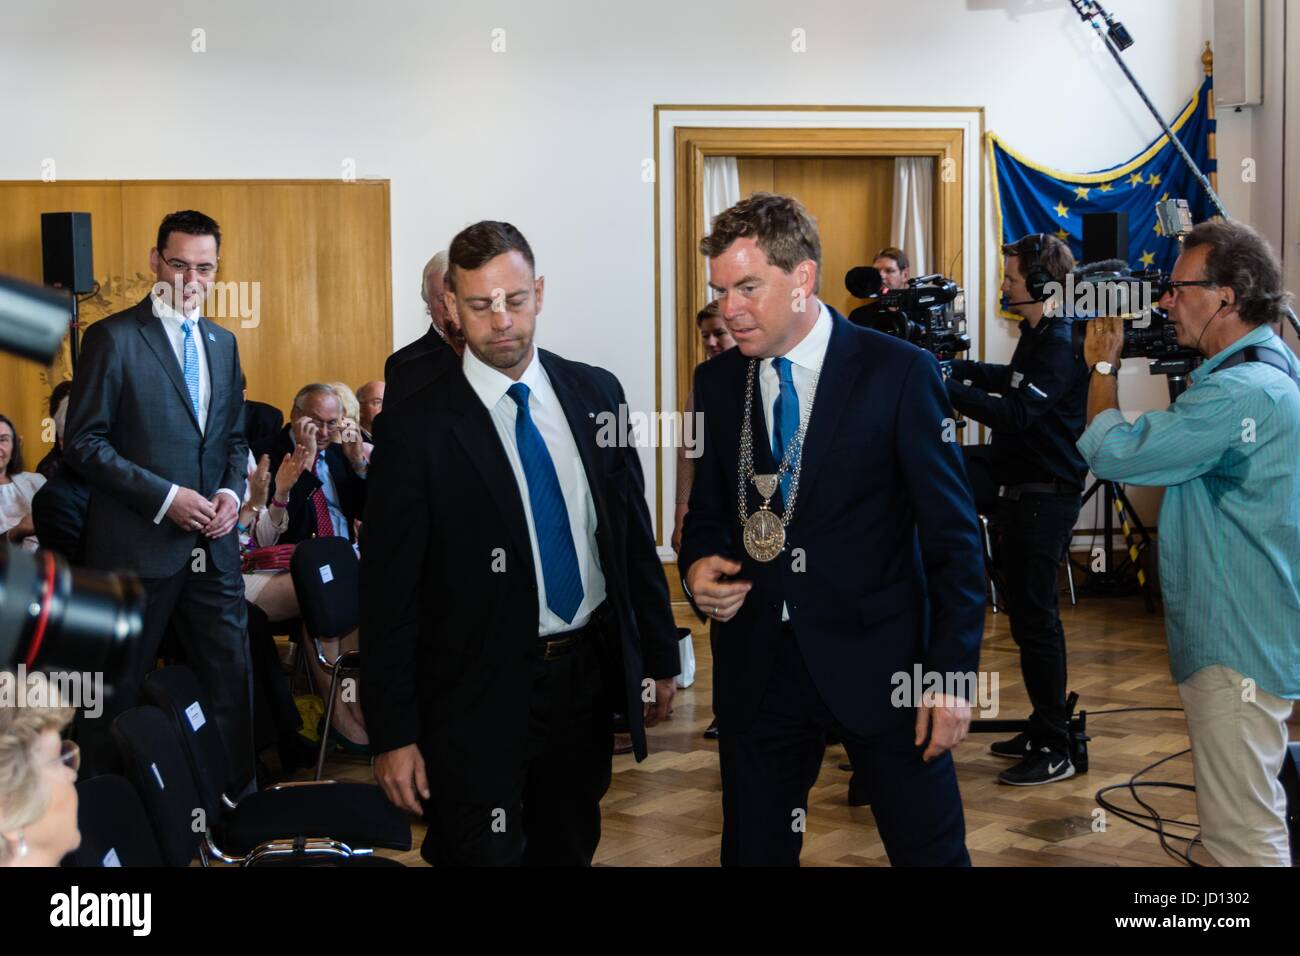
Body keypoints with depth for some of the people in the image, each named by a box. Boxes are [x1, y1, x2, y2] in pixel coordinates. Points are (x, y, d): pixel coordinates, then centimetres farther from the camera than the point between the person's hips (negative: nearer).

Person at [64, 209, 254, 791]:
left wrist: (232, 491, -1)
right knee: (118, 695, 6)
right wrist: (164, 497, -17)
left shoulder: (222, 343, 13)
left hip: (211, 546, 5)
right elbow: (84, 441, -10)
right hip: (138, 546, -5)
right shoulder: (114, 337, -6)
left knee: (229, 679, 8)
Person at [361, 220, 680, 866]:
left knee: (569, 851, 19)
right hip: (480, 694, -4)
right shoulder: (415, 430, -11)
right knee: (485, 855, 2)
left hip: (590, 674, 5)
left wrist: (660, 656, 11)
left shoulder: (596, 394, 2)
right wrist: (393, 734, -10)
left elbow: (634, 532, 10)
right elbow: (388, 590, -9)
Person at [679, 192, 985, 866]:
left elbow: (951, 536, -6)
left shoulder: (899, 372, -7)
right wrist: (699, 564, -7)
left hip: (877, 663, -3)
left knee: (930, 850, 5)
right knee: (754, 852, 12)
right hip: (757, 667, 4)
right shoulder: (716, 382, 6)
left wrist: (952, 672, -10)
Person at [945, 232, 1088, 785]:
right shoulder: (1036, 336, 13)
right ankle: (1042, 731, 25)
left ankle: (1054, 752, 0)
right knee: (1027, 616, 15)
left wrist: (948, 389, -25)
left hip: (1045, 497, -10)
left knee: (1036, 620, -7)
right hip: (1021, 492, 10)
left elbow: (1017, 413, -26)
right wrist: (961, 369, 17)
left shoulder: (1061, 346, -17)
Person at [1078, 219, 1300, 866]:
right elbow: (1176, 440, 22)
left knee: (1241, 836, -5)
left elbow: (1111, 453, -20)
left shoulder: (1240, 392, -23)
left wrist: (1103, 367, -4)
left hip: (1236, 649, -11)